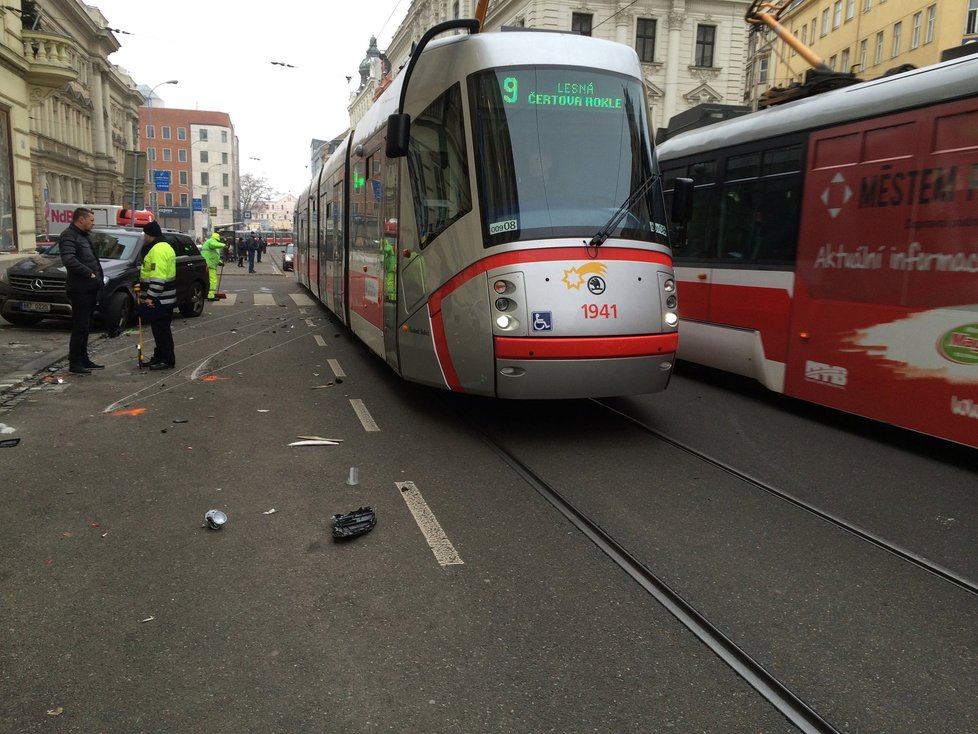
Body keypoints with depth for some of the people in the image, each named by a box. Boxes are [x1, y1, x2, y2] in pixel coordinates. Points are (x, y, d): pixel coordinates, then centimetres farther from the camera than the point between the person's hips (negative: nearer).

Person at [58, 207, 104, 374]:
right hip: (80, 290, -10)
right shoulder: (68, 236, -11)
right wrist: (89, 273, -22)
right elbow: (68, 260, -25)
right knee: (80, 327, -6)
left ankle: (84, 360, 25)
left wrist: (98, 279, 10)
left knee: (85, 327, 16)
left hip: (90, 288, 10)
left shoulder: (84, 235, 19)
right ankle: (75, 364, 0)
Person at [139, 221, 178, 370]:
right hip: (165, 298, 11)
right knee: (161, 328, 16)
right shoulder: (164, 246, 17)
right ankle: (160, 356, 25)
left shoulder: (158, 250, -18)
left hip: (159, 299, -11)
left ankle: (167, 360, -2)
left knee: (161, 329, -6)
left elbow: (158, 277, -25)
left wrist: (151, 296, -23)